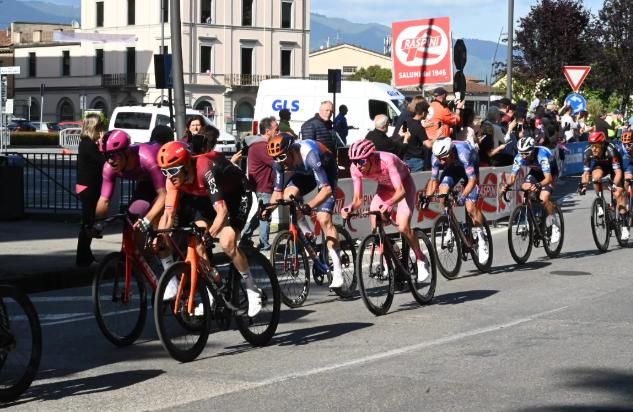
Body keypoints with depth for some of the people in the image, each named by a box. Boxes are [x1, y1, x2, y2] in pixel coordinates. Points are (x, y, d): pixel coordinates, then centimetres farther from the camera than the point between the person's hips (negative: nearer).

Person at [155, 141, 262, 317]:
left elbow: (222, 210, -47)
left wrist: (209, 233, -60)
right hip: (206, 196, 7)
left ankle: (252, 289, -2)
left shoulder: (205, 170, -40)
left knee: (227, 244, -23)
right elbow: (168, 214, -18)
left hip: (236, 194, -7)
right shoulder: (173, 179, -20)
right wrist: (157, 239, -32)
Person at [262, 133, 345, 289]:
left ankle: (338, 274, -18)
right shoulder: (279, 161, -22)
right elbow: (278, 191, -12)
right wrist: (268, 208, -30)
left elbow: (326, 189, -44)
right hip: (305, 173, 6)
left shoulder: (308, 154, -40)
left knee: (324, 219, -18)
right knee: (289, 195, -23)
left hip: (326, 169, -6)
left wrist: (309, 206, -56)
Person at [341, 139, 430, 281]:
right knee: (375, 228, -10)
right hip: (384, 187, 5)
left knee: (403, 227, -20)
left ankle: (421, 260, 3)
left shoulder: (386, 160, -39)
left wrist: (388, 204, -61)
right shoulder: (356, 168, -24)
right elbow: (358, 198, -20)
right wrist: (350, 208, -41)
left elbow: (400, 190, -43)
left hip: (403, 185, -5)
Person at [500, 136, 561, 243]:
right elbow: (513, 176, -26)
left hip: (550, 172, -5)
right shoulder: (519, 157, -26)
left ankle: (554, 227, -7)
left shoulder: (541, 154, -40)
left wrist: (538, 185, -64)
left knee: (543, 199, -24)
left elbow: (548, 178, -46)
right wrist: (507, 185, -48)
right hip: (535, 172, 5)